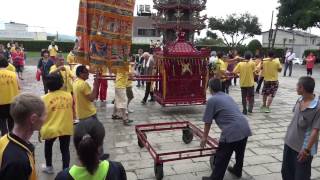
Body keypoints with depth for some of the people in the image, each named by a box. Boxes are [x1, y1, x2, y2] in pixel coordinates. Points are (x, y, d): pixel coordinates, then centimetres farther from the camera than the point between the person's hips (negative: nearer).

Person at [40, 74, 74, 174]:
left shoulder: (44, 98, -11)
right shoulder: (69, 96, -5)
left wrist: (40, 131, 7)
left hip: (51, 129, -1)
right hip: (66, 128, 1)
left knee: (48, 146, 26)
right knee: (65, 150, 13)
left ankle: (49, 167, 41)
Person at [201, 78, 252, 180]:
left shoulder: (212, 100, -1)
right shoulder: (228, 96, 22)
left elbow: (208, 122, 1)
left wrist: (204, 138, 14)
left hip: (232, 131, -8)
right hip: (245, 128, 9)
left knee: (221, 158, 6)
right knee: (240, 153, 29)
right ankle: (237, 171, 50)